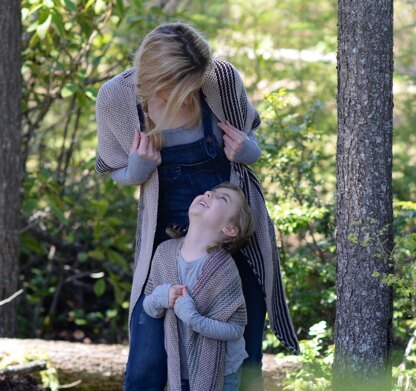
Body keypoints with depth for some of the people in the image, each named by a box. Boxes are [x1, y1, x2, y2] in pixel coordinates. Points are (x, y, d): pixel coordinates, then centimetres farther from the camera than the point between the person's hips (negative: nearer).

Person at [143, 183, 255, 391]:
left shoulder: (223, 269, -20)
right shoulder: (166, 252, -5)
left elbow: (235, 328, -18)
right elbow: (148, 307, 4)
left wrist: (191, 316, -28)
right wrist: (161, 297, -18)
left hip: (220, 372, -4)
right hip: (180, 368, 5)